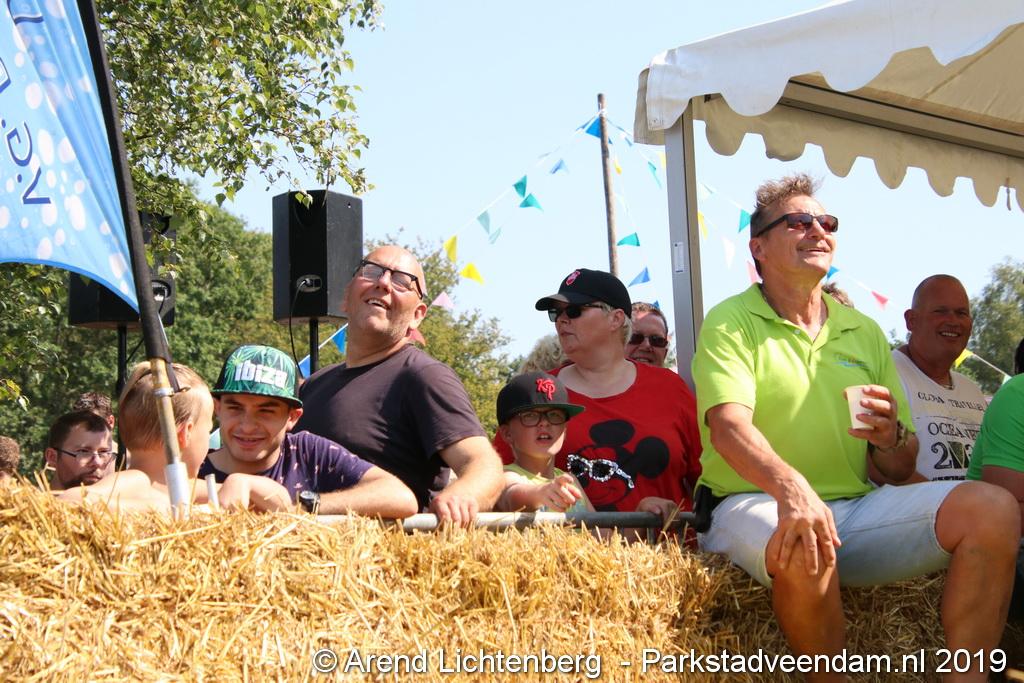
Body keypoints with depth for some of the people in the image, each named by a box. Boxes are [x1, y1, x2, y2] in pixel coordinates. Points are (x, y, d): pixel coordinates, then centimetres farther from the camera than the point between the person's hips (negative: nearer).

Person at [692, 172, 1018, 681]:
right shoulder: (730, 323, 1)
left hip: (858, 506, 5)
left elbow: (901, 469, 17)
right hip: (755, 506, -5)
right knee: (804, 551, -38)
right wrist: (790, 486, -39)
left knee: (993, 509, -17)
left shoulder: (864, 332, 16)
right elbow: (728, 425, -18)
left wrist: (889, 440, -9)